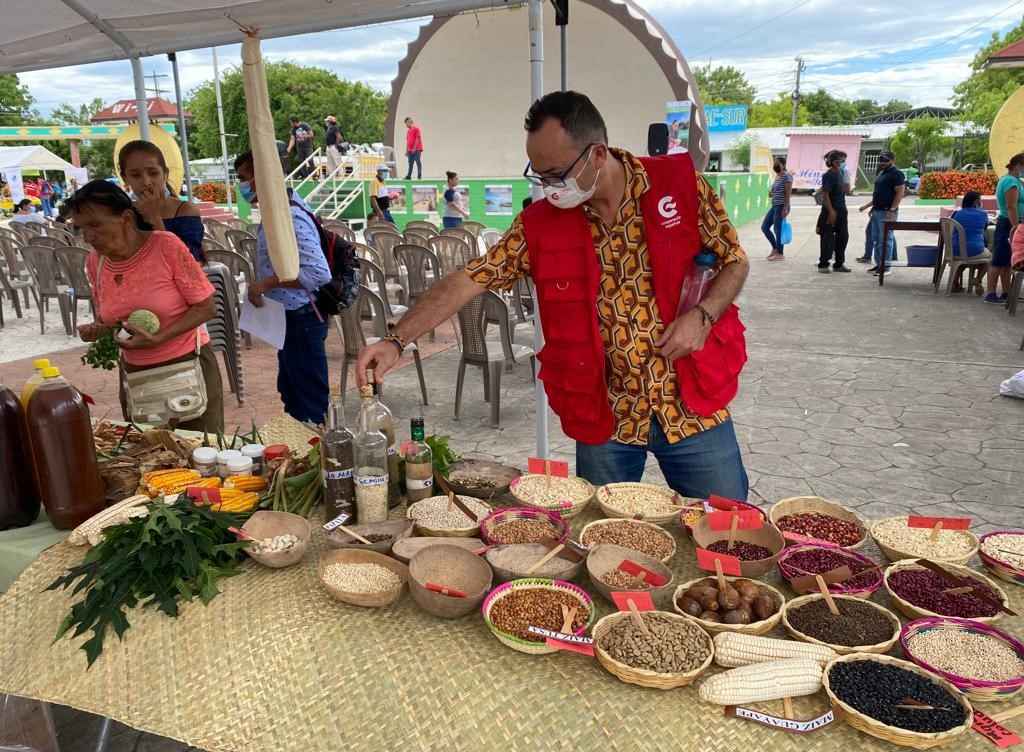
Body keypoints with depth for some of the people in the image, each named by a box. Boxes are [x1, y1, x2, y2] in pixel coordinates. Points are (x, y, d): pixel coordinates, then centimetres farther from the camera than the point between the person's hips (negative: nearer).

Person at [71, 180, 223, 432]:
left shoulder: (166, 245, -15)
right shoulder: (95, 262, 1)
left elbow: (207, 307, -13)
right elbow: (107, 318, 16)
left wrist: (157, 338, -22)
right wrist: (96, 330, -7)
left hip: (188, 365, -4)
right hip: (134, 374, 5)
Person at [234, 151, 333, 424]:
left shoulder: (291, 219, -22)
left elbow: (318, 273, -29)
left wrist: (267, 283, -24)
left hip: (301, 319, -10)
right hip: (286, 318, 10)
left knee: (310, 402, 3)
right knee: (291, 393, 22)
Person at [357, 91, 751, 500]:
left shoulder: (681, 182, -8)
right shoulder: (539, 223, -4)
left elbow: (735, 261, 2)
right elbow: (470, 280, -5)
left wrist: (702, 315, -16)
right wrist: (396, 340, -13)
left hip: (692, 408, 0)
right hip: (605, 420, 1)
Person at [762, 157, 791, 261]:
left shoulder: (786, 176, -12)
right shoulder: (777, 176, 15)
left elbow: (788, 193, -17)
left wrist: (785, 208, -22)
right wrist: (771, 193, 7)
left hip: (781, 206, -9)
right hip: (774, 206, 9)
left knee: (777, 229, -3)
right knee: (764, 227, 10)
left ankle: (780, 254, 9)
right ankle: (775, 248, 24)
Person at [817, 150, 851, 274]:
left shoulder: (840, 174, 12)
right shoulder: (828, 175, -12)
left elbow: (846, 191, 18)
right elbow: (825, 195, -16)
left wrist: (846, 181, 0)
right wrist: (831, 211, -21)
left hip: (841, 210, 8)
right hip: (831, 211, -8)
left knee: (843, 236, 9)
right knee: (828, 238, -3)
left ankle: (839, 264, 18)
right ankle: (823, 264, 5)